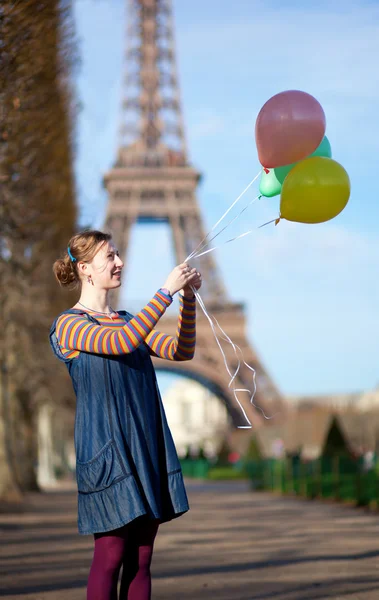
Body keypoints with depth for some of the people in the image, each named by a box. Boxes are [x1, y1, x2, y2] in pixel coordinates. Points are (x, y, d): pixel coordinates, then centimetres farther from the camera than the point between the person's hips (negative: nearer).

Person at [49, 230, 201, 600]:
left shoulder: (126, 321, 17)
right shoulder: (69, 325, -5)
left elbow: (181, 351, 9)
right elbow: (121, 343, -23)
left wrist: (188, 298, -3)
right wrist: (167, 291, -21)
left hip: (148, 447, 7)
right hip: (108, 451, -7)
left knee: (141, 559, 6)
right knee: (111, 555, -6)